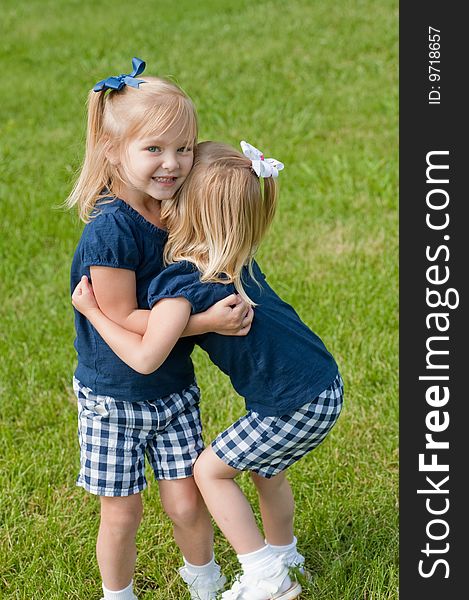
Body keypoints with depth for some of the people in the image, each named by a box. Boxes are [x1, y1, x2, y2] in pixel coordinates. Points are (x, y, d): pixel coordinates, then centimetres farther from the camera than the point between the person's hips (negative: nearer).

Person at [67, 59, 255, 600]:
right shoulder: (111, 231, -26)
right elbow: (123, 319, -24)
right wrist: (207, 321, -27)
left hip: (173, 387, 5)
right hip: (113, 397, -5)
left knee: (187, 501, 10)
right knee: (121, 512, 8)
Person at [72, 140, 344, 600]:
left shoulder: (182, 282, -22)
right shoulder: (236, 262, 4)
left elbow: (146, 358, -27)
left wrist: (92, 311, -15)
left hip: (295, 404, -9)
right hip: (323, 383, 9)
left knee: (210, 470, 7)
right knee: (266, 471, 29)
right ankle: (281, 555, 51)